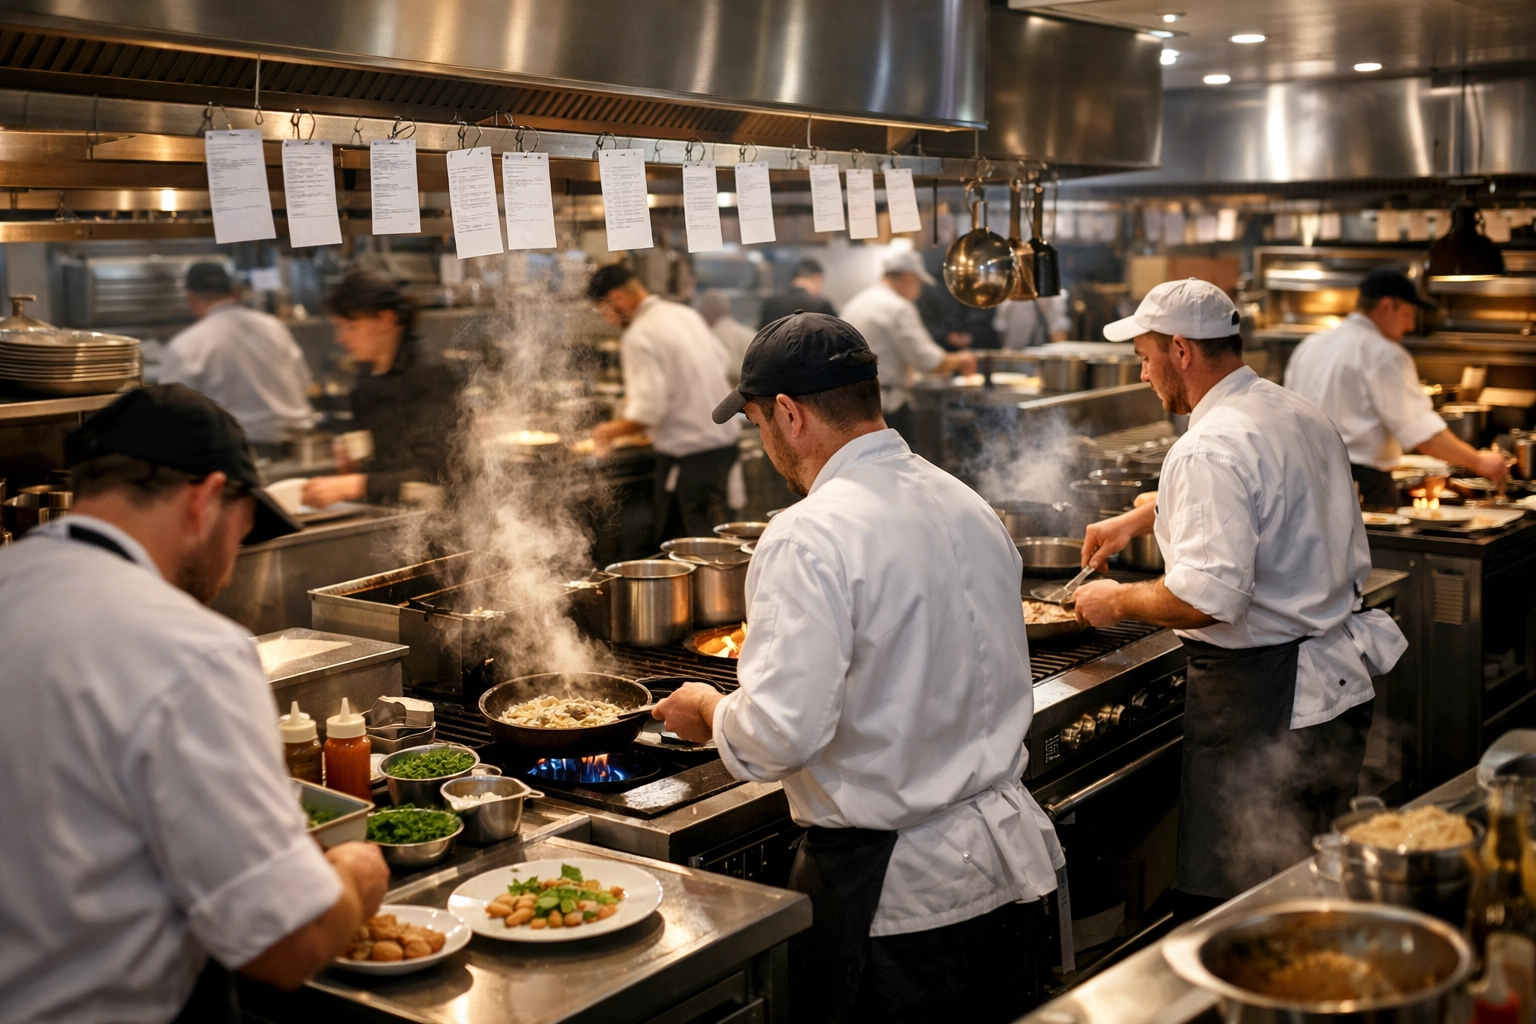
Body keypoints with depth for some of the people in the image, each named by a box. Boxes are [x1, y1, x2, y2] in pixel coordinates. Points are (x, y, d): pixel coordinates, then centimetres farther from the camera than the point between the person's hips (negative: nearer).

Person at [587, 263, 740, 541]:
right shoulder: (685, 314, 8)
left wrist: (613, 430, -6)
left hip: (688, 454, -9)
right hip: (725, 437, 9)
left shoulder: (638, 337, -17)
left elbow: (649, 410, -22)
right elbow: (721, 359, 19)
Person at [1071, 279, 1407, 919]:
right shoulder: (1301, 415, 10)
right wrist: (1144, 517, 27)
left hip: (1260, 701, -10)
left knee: (1226, 911, 1)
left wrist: (1117, 602, -12)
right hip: (1340, 687, 10)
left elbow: (1207, 597, -28)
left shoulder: (1211, 448, -21)